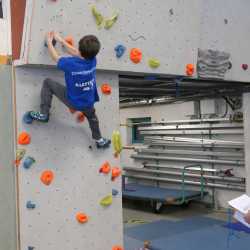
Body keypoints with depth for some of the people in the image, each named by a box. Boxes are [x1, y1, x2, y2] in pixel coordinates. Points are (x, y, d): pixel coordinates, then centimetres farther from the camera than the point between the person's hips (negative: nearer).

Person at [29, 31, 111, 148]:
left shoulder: (71, 63, -30)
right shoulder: (93, 60, -16)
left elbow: (55, 57, -11)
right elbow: (75, 53, 1)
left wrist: (49, 42, 6)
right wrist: (61, 40, 8)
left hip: (72, 101, -4)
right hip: (88, 101, 5)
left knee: (48, 83, 8)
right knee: (92, 116, 36)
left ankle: (43, 114, 13)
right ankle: (99, 140, 54)